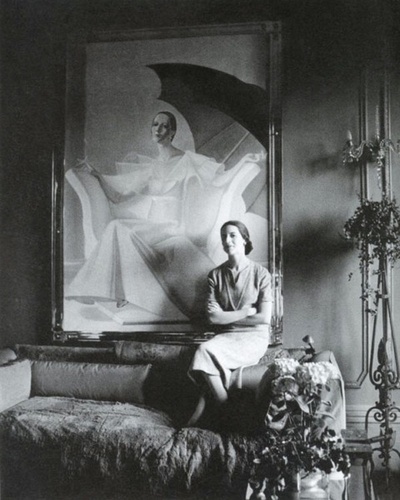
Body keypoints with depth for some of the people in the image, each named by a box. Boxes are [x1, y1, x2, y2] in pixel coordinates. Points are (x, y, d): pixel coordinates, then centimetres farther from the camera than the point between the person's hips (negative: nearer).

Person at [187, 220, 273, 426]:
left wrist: (227, 317, -4)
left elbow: (264, 318, -9)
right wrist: (246, 311, -8)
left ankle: (205, 402, -13)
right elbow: (213, 316, -3)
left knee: (205, 351, -29)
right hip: (225, 337, 4)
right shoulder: (215, 275, 7)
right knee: (207, 350, -32)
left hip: (254, 336, -3)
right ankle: (224, 407, -20)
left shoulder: (260, 273, -1)